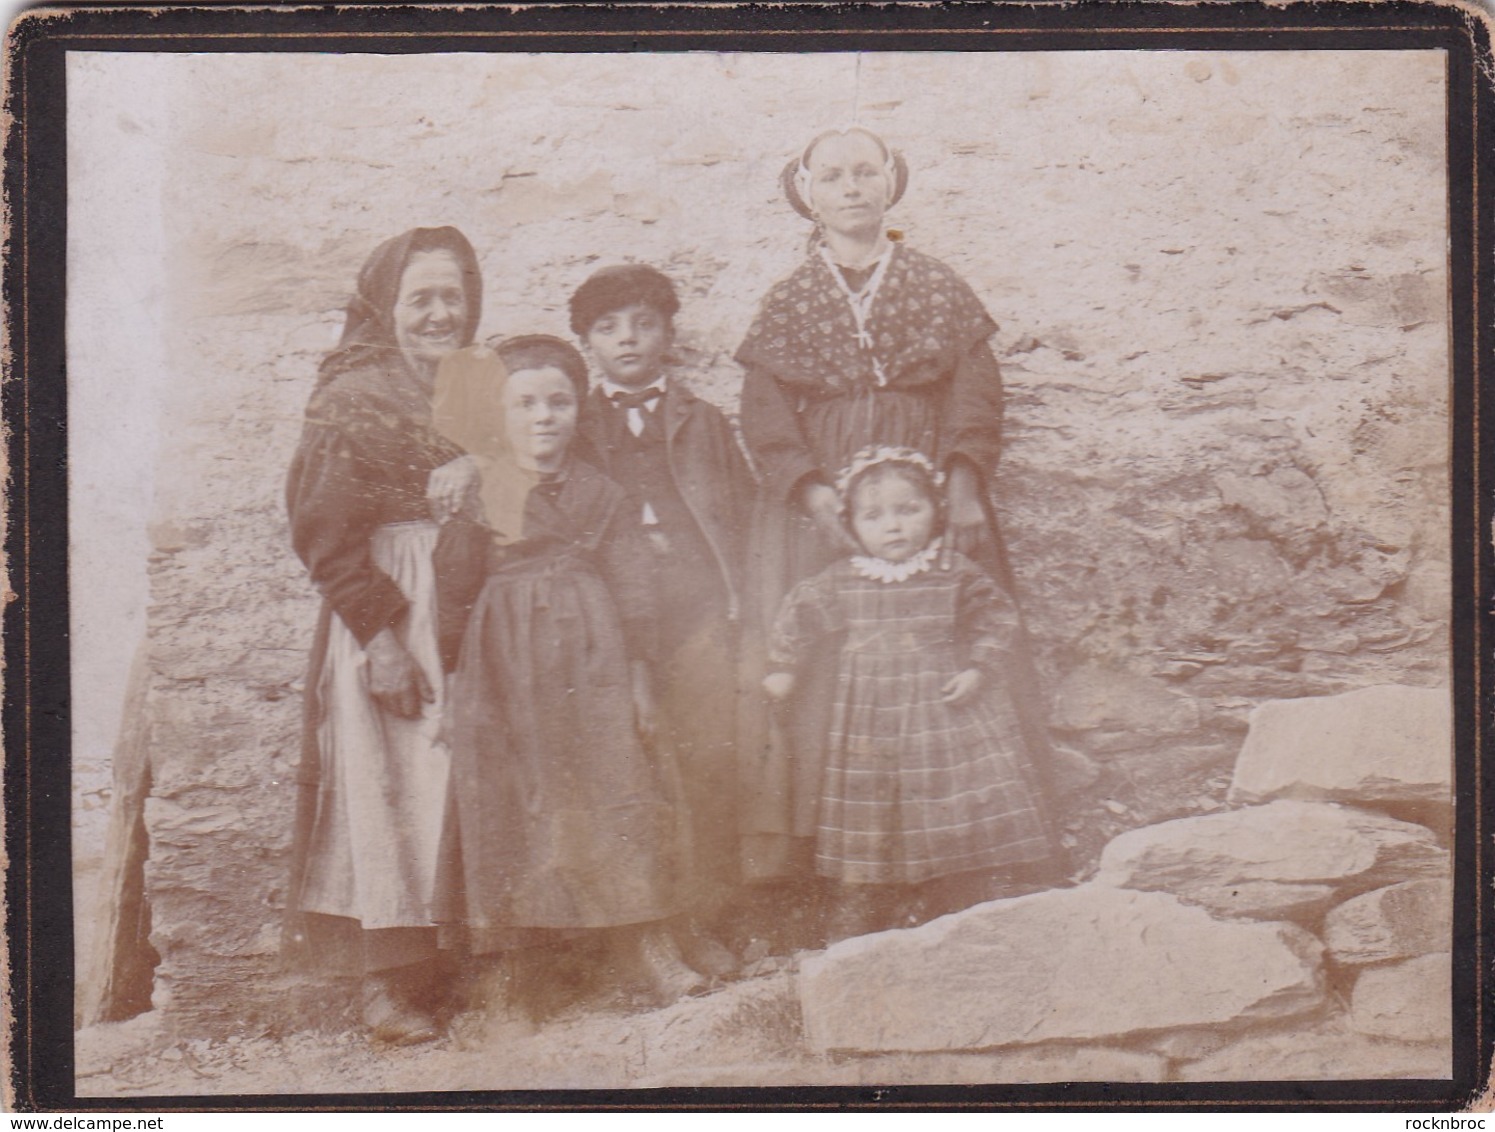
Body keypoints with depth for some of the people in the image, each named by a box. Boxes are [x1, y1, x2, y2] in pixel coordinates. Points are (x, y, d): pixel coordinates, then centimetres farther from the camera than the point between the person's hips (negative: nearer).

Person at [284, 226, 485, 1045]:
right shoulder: (352, 397, -4)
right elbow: (324, 536, -10)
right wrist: (380, 637, -15)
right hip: (390, 614, -5)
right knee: (390, 783, -3)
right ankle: (389, 982, 5)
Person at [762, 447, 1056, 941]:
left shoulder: (957, 576, -3)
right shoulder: (839, 582, 0)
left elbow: (997, 617, 4)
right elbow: (797, 616, 13)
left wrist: (978, 669, -7)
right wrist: (782, 668, 15)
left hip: (948, 713, -1)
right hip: (869, 726, 1)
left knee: (961, 821, 2)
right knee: (866, 833, 6)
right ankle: (852, 937, 18)